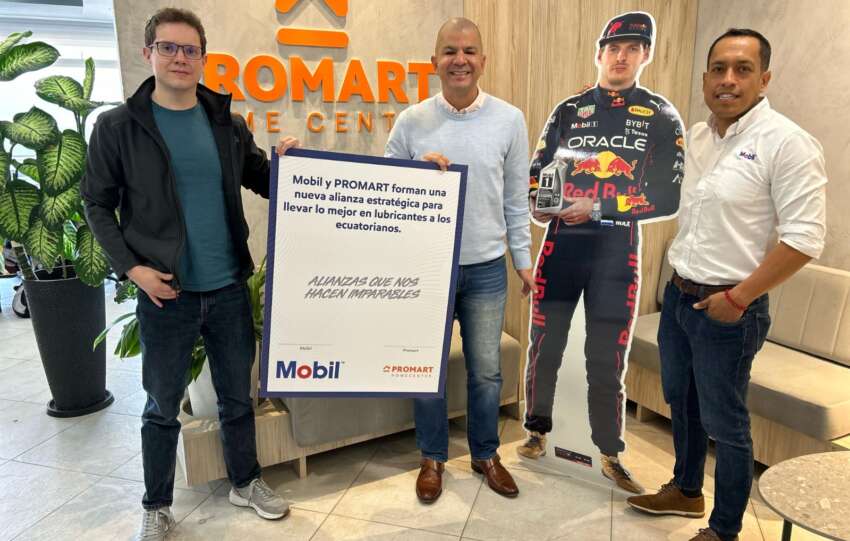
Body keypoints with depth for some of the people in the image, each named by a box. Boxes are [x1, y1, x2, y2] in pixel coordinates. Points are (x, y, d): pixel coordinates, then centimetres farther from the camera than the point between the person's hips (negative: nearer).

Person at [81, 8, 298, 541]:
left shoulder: (228, 123, 4)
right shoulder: (117, 126, -4)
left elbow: (262, 181, 13)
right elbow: (98, 204, 0)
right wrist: (132, 266, -11)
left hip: (230, 289, 3)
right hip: (166, 294, -3)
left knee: (238, 396, 16)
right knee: (163, 407, 11)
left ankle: (246, 483, 37)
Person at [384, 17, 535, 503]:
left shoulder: (509, 120, -1)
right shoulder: (412, 121, -3)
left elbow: (516, 198, 4)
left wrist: (524, 259, 4)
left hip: (486, 267, 1)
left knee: (486, 370, 13)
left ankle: (485, 454, 35)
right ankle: (433, 457, 33)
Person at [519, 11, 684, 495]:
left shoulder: (662, 118, 3)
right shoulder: (568, 111, 11)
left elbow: (667, 198, -4)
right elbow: (537, 170, 13)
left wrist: (598, 207, -14)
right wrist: (538, 202, -11)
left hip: (617, 250, -2)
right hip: (562, 243, 2)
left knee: (607, 359, 4)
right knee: (544, 344, 7)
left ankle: (611, 455, 20)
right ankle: (538, 432, 26)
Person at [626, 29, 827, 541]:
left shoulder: (787, 142, -16)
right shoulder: (696, 136, 7)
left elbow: (805, 237, -18)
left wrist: (738, 297, -18)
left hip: (728, 310, -7)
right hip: (678, 294, 7)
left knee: (724, 424, 6)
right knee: (681, 404, 21)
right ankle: (686, 491, 43)